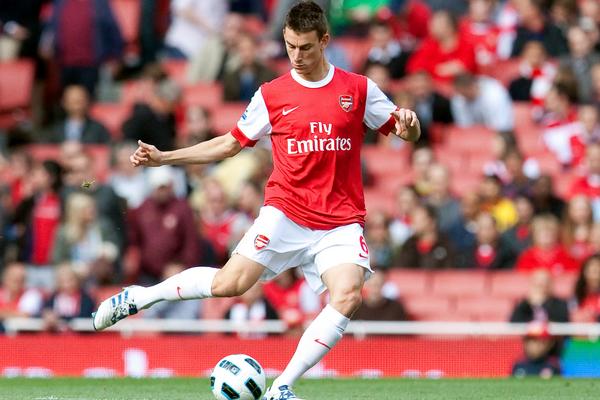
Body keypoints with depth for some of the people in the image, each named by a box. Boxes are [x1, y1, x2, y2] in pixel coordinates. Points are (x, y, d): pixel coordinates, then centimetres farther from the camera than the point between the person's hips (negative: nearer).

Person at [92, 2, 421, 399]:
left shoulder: (358, 88, 4)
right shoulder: (272, 95, 6)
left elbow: (406, 132, 11)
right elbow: (231, 143, 15)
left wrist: (409, 125, -15)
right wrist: (164, 158, 8)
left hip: (341, 221, 0)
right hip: (285, 211, 0)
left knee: (348, 295, -24)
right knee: (229, 283, -15)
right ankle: (138, 297, 7)